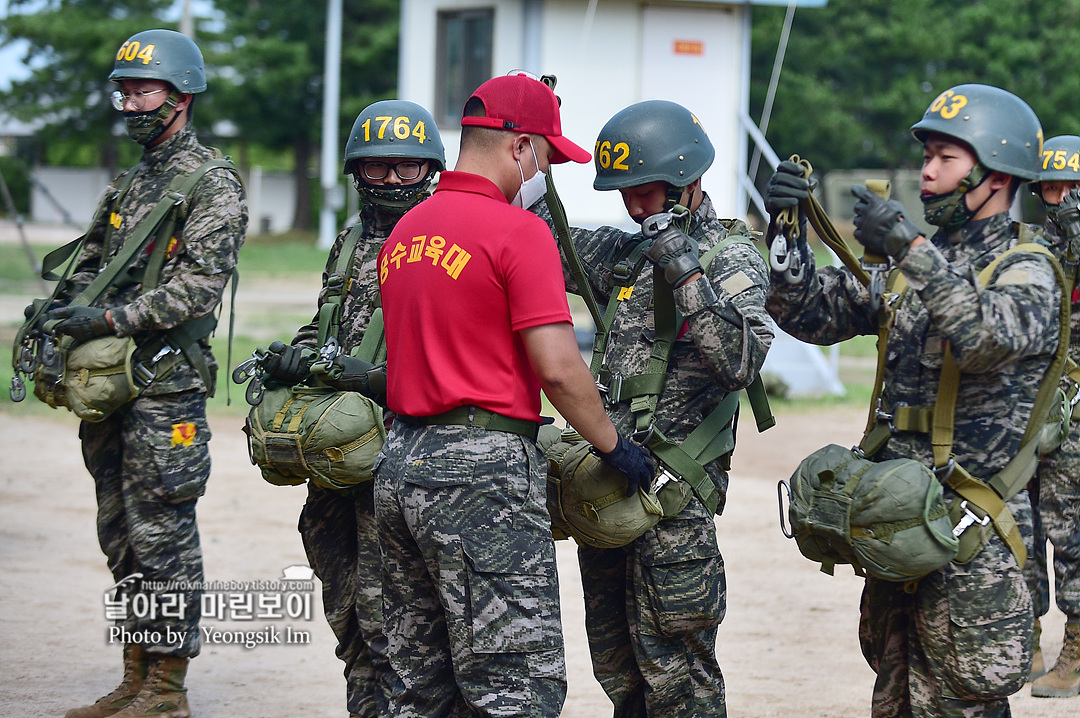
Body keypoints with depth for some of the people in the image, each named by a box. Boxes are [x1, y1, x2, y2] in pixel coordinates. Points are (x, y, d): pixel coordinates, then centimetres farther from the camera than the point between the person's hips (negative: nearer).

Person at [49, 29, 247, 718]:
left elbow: (198, 287, -18)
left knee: (162, 535, -5)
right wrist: (59, 314, 1)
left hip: (167, 383, -8)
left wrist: (110, 318, -22)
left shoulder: (214, 186, -8)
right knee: (121, 532, 11)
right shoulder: (131, 181, 18)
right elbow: (90, 266, 20)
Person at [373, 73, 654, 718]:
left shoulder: (404, 234, 15)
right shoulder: (518, 230, -11)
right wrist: (613, 444, -2)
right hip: (483, 471, -9)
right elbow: (558, 368, -15)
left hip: (401, 466, 9)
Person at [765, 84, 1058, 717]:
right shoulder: (918, 262, 13)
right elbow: (810, 312, 10)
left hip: (972, 534, -7)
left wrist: (913, 252, -34)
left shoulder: (1027, 271, -8)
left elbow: (986, 338, -29)